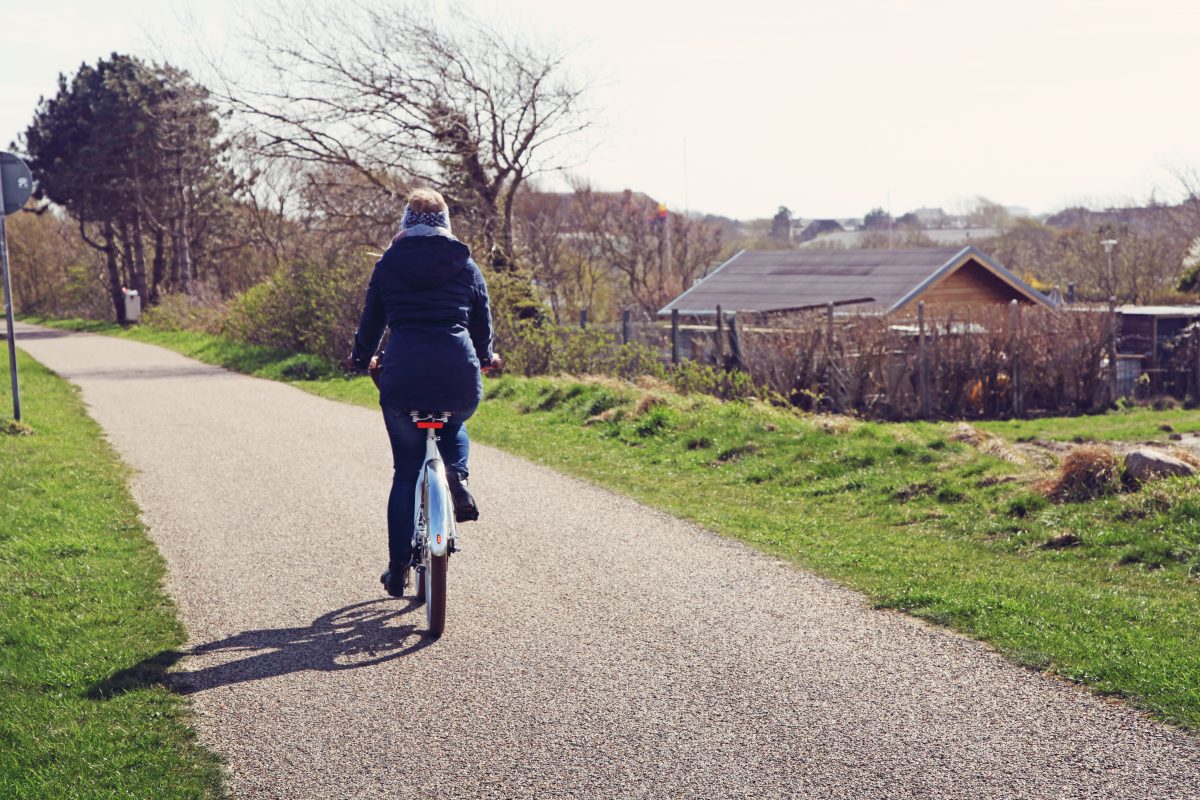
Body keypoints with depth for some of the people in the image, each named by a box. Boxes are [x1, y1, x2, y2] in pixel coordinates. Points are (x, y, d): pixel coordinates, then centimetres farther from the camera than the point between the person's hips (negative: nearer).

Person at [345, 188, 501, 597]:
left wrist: (362, 358, 35)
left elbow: (371, 318, 16)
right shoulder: (466, 265, 11)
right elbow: (482, 320, 19)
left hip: (403, 376, 0)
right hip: (459, 379, 0)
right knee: (454, 425, 34)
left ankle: (398, 567, 12)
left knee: (406, 471, 11)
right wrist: (484, 356, 39)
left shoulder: (388, 264, 10)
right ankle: (456, 478, 3)